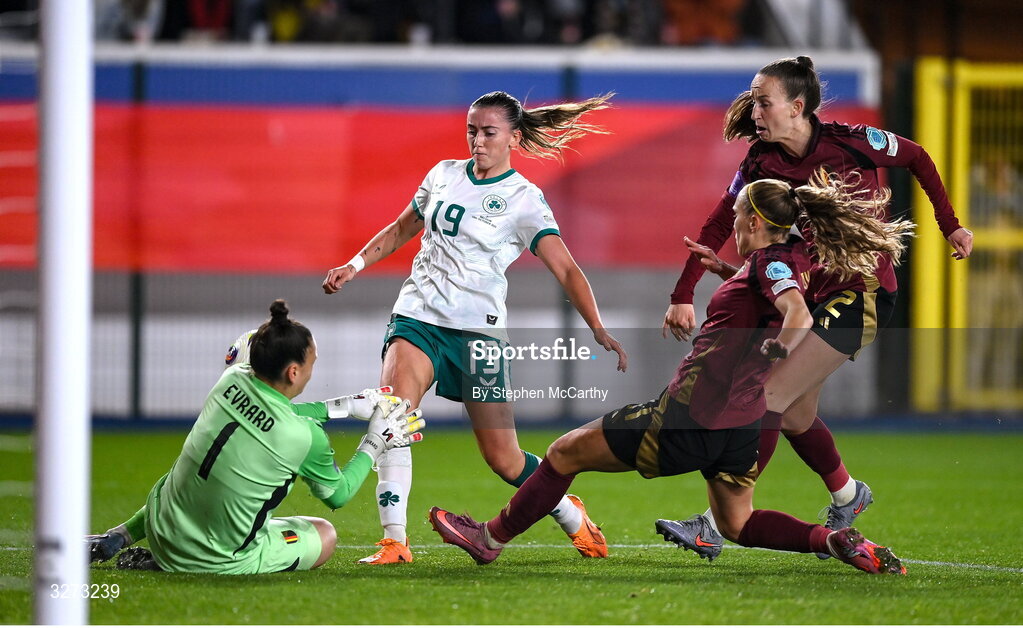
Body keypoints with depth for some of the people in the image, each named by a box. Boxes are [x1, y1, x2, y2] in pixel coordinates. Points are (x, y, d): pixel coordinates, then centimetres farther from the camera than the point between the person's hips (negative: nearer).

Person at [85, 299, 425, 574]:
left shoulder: (232, 379, -7)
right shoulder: (307, 437, -20)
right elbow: (337, 495, 0)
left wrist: (346, 406, 17)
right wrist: (375, 444, 11)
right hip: (220, 561, -7)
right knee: (325, 535, 16)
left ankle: (116, 539, 23)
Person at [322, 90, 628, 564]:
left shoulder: (524, 199, -3)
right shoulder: (444, 175, 10)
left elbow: (565, 269, -11)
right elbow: (402, 229, 26)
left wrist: (598, 329, -22)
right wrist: (355, 265, 16)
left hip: (478, 328, -3)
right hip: (418, 316, 3)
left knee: (503, 458, 1)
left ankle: (571, 515, 30)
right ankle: (393, 542, -23)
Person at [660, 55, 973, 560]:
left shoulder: (852, 143, -13)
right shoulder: (761, 166, -3)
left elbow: (917, 158, 4)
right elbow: (716, 229, -7)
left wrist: (950, 225, 9)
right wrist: (683, 296, -18)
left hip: (861, 290, -6)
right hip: (810, 292, 6)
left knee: (770, 397, -15)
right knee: (795, 415, 11)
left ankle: (720, 523, -14)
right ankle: (847, 497, 39)